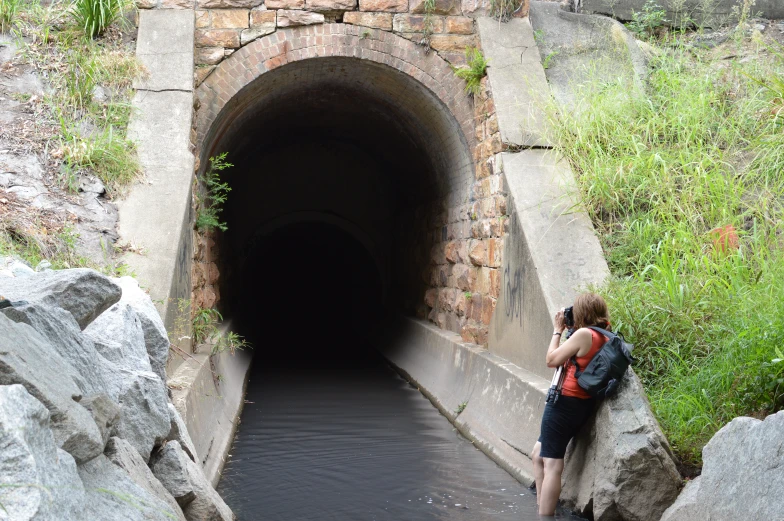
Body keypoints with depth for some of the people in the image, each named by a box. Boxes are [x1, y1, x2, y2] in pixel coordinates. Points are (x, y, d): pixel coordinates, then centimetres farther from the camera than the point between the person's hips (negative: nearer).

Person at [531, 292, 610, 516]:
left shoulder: (584, 334, -17)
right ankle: (542, 508, 23)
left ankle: (544, 514, -4)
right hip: (582, 405, 9)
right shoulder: (603, 337, 7)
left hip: (565, 403, -9)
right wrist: (567, 331, 8)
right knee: (539, 453, 21)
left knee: (552, 464, -6)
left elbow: (551, 360, -11)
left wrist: (558, 330, -1)